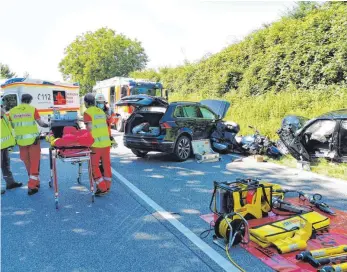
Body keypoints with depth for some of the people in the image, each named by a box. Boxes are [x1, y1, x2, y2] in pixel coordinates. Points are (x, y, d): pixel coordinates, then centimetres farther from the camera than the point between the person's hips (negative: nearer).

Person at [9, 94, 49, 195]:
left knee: (27, 163, 16)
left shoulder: (12, 111, 2)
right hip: (33, 139, -3)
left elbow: (13, 126, 12)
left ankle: (35, 181, 29)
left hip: (21, 140, 3)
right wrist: (47, 125, 17)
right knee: (34, 162, 5)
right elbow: (40, 123, -3)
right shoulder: (32, 109, -7)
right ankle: (32, 186, 2)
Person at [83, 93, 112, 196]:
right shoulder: (101, 111, 13)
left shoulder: (87, 112, -6)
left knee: (94, 166, 4)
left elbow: (90, 129, -12)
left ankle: (102, 188, 2)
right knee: (106, 165, 13)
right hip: (106, 142, 6)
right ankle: (107, 186, 23)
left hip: (96, 144, -6)